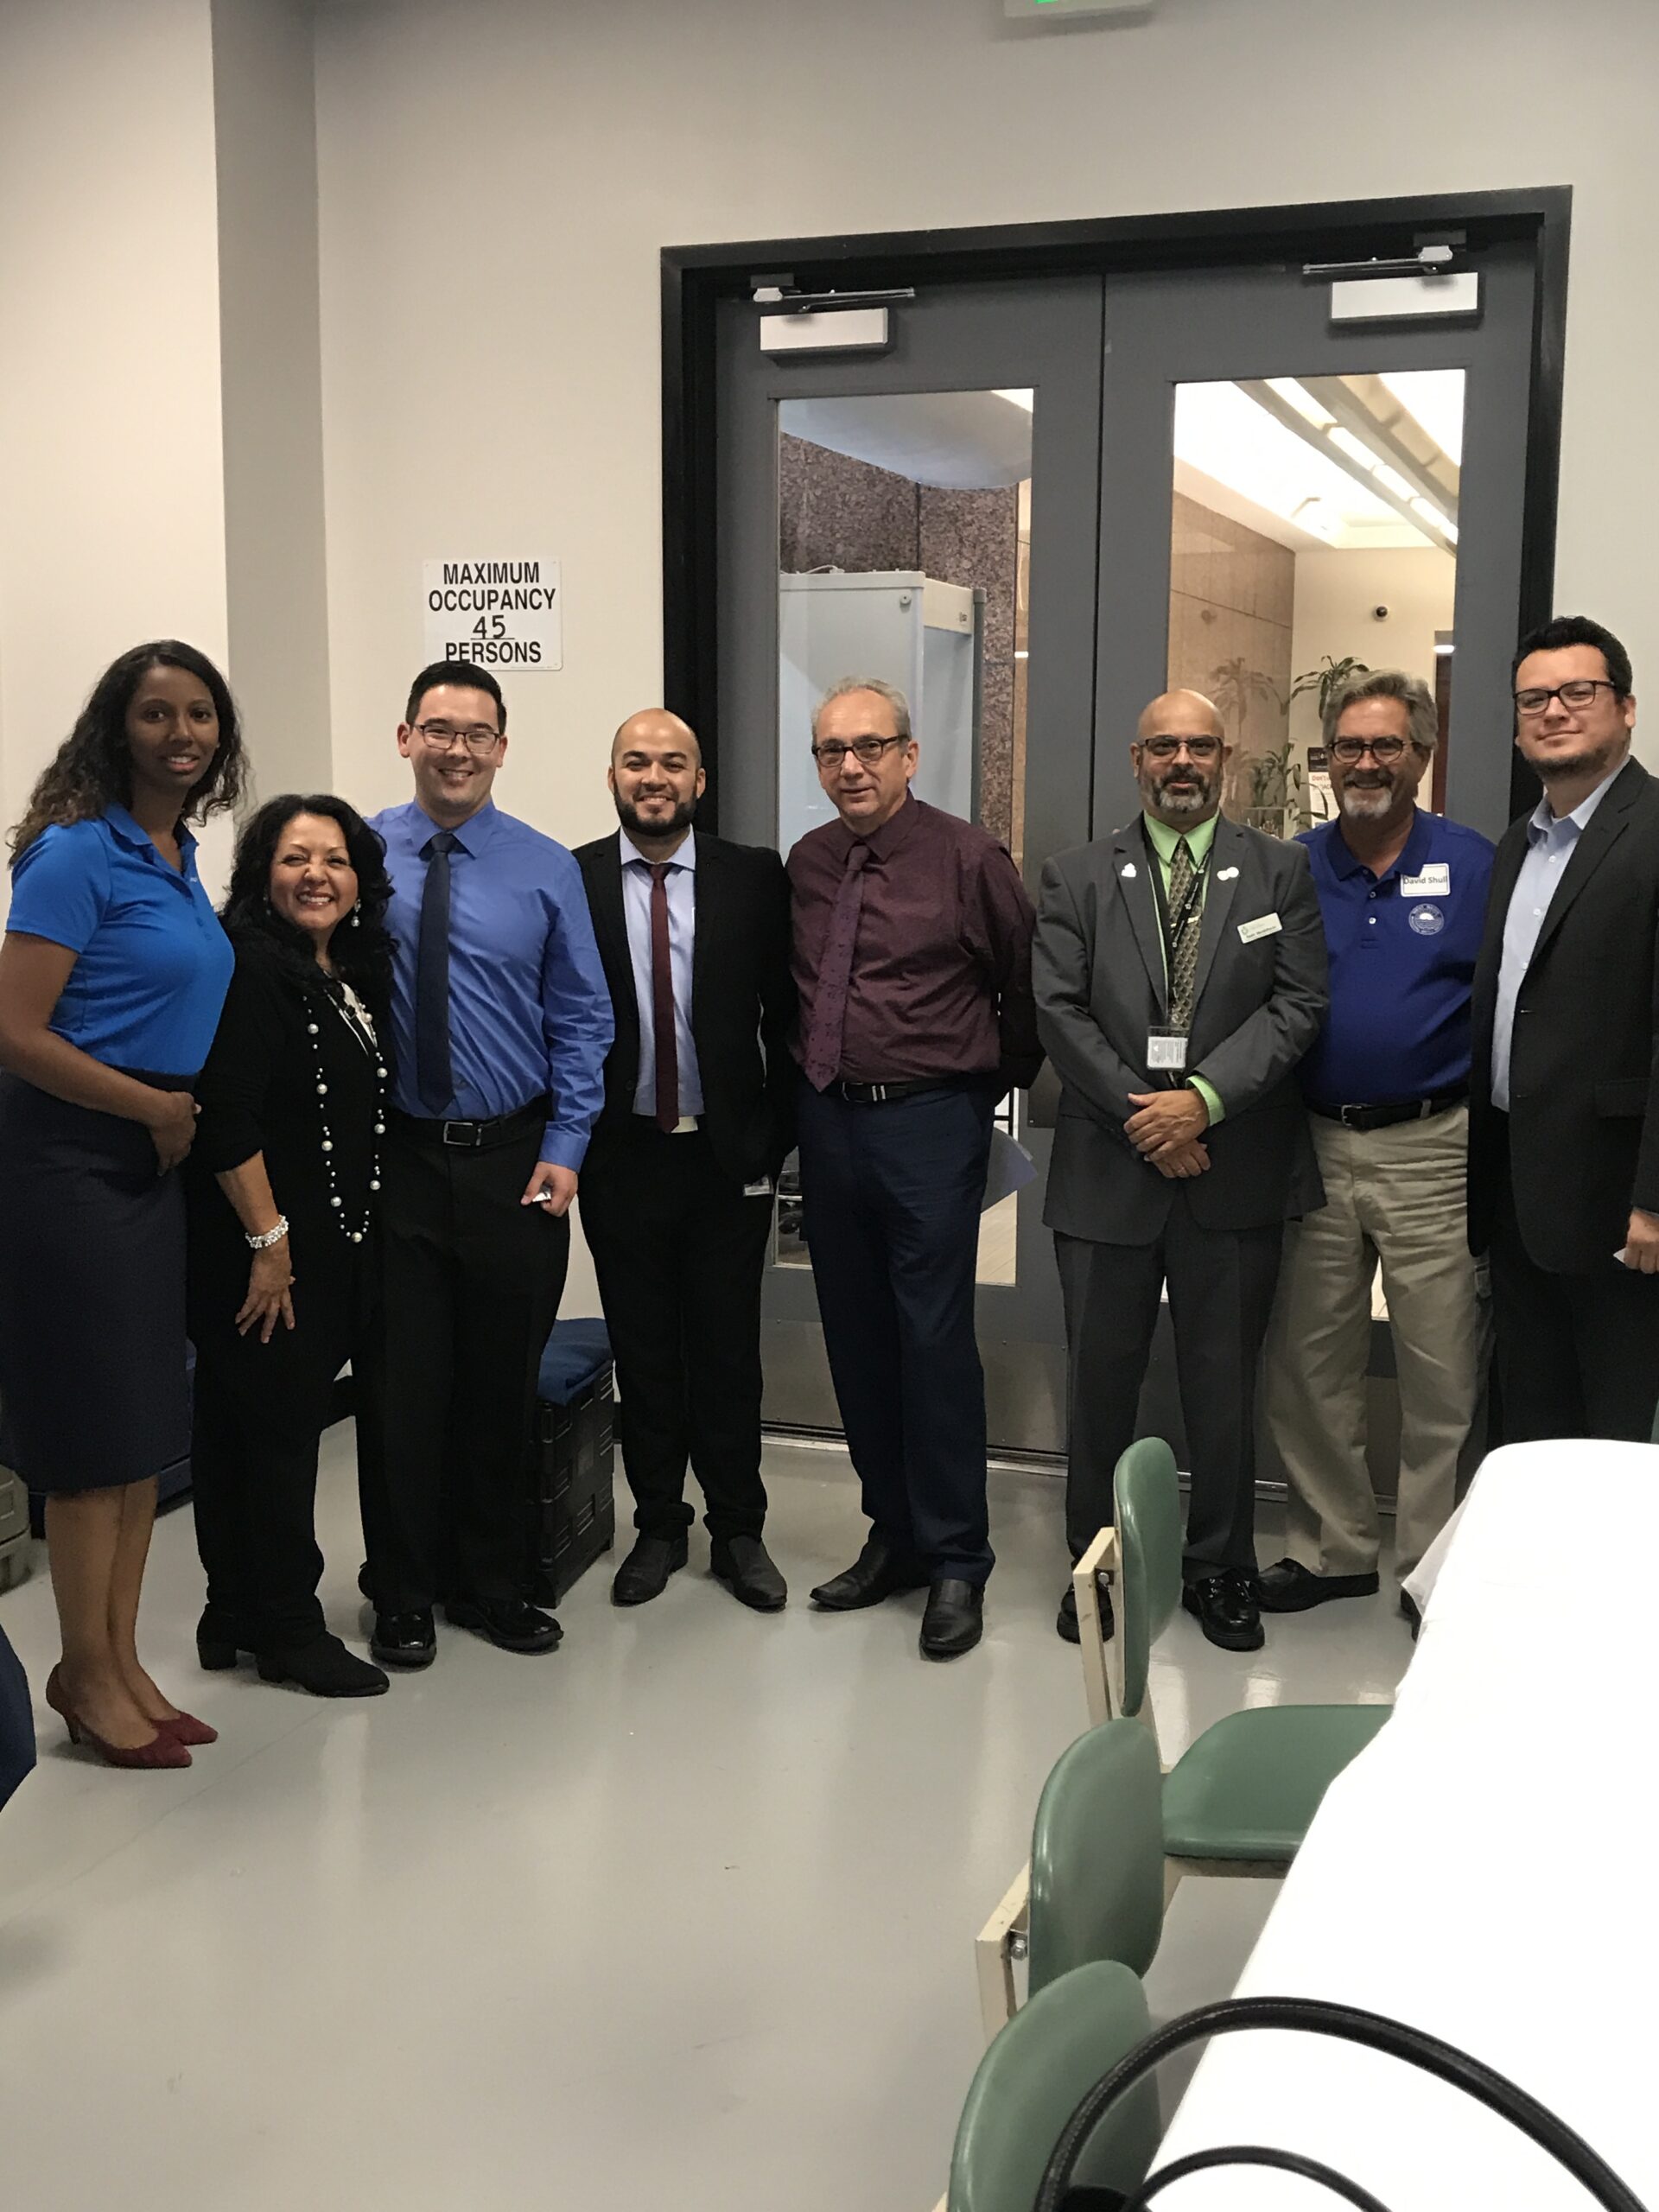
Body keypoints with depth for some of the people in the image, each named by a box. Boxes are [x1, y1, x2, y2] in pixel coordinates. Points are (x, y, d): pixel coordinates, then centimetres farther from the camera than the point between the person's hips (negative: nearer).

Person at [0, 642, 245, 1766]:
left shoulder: (181, 858, 12)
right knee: (97, 1421, 0)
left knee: (148, 1420, 12)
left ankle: (121, 1661, 24)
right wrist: (160, 1108, -12)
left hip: (156, 1163, 8)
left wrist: (185, 1119, 10)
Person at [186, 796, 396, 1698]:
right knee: (276, 1428, 0)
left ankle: (237, 1619, 24)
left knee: (240, 1431, 15)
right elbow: (228, 1121, -20)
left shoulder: (353, 975, 13)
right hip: (261, 1253, -9)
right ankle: (285, 1629, 12)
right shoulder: (251, 967, -14)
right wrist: (269, 1240, -20)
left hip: (331, 1250, 9)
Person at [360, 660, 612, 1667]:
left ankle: (493, 1586, 28)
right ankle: (404, 1597, 23)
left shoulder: (546, 867, 0)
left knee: (503, 1385, 11)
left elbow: (582, 1019, 2)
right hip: (393, 1157, -1)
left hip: (515, 1159, 1)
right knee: (403, 1383, 6)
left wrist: (564, 1149, -5)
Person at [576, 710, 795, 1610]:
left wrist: (777, 1136, -2)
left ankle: (738, 1533, 25)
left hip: (727, 1158, 0)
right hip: (621, 1157, 0)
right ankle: (658, 1528, 27)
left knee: (729, 1352, 9)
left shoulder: (755, 879, -1)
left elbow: (787, 1015, 1)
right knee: (642, 1354, 11)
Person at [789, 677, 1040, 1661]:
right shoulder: (807, 863, 7)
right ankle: (894, 1535, 27)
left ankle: (957, 1561, 10)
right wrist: (815, 1083, 12)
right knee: (857, 1340, 12)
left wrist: (993, 1079, 6)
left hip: (929, 1122, -5)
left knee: (935, 1342, -4)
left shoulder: (967, 857, -8)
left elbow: (1026, 983, 1)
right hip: (828, 1120, 6)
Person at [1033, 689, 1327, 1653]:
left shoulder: (1281, 871, 5)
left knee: (1225, 1382, 9)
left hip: (1236, 1168, 0)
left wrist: (1204, 1098, -16)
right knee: (1101, 1377, 9)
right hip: (1109, 1167, 1)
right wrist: (1143, 1116, -11)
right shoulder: (1077, 878, 7)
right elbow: (1059, 1009, -2)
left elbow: (1300, 1003, -4)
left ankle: (1221, 1566, 25)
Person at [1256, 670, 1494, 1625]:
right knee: (1308, 1367, 11)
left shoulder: (1473, 865, -1)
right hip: (1316, 1147, 3)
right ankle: (1333, 1546, 26)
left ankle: (1434, 1563, 19)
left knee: (1441, 1375, 4)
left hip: (1431, 1149, -3)